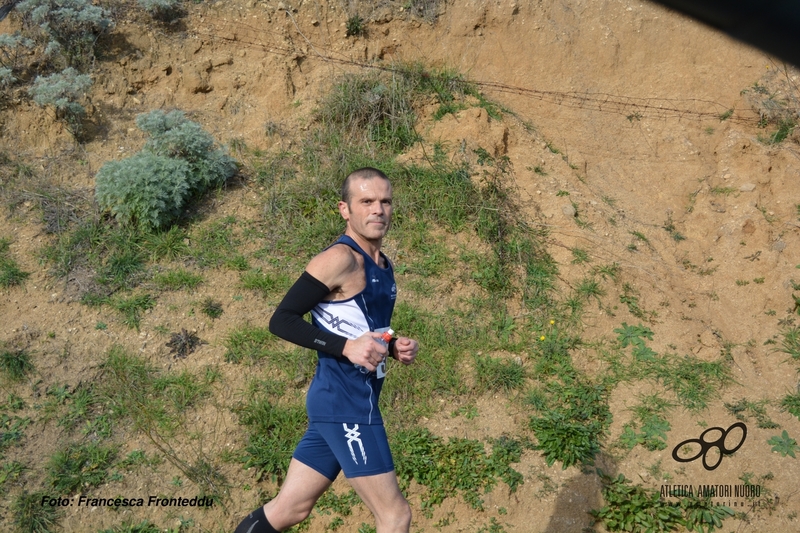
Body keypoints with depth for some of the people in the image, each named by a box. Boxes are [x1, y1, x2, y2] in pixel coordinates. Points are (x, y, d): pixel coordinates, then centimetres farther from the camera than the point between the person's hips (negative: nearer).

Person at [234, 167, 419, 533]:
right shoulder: (340, 259, -14)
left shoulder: (383, 265, 14)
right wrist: (347, 347, -24)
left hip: (350, 402, 9)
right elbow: (281, 320, -16)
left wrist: (394, 348, 6)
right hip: (345, 403, -9)